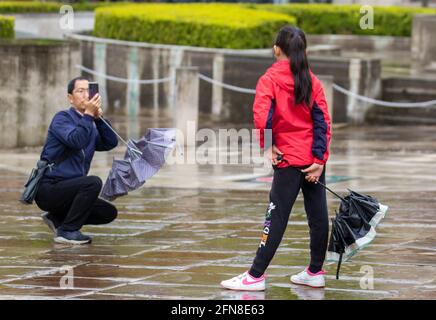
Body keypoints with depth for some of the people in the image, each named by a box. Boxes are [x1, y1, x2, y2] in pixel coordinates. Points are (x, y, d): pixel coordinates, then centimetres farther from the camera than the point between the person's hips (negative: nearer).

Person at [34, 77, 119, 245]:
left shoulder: (90, 125, 15)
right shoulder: (62, 118, -8)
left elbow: (110, 143, -1)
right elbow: (76, 140, -26)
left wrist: (98, 118, -10)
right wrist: (88, 115, -24)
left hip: (67, 190, 8)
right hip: (48, 189, -8)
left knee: (109, 213, 4)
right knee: (93, 182, -28)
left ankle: (57, 218, 14)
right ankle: (68, 231, -18)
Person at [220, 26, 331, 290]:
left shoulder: (270, 79, -5)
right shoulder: (312, 80, 6)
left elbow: (261, 116, -21)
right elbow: (323, 120, 0)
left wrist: (269, 146, -8)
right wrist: (320, 159, -4)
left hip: (290, 159, -5)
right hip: (314, 159, 5)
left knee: (277, 218, -4)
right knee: (318, 214, 9)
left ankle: (256, 276, -3)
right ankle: (316, 272, 17)